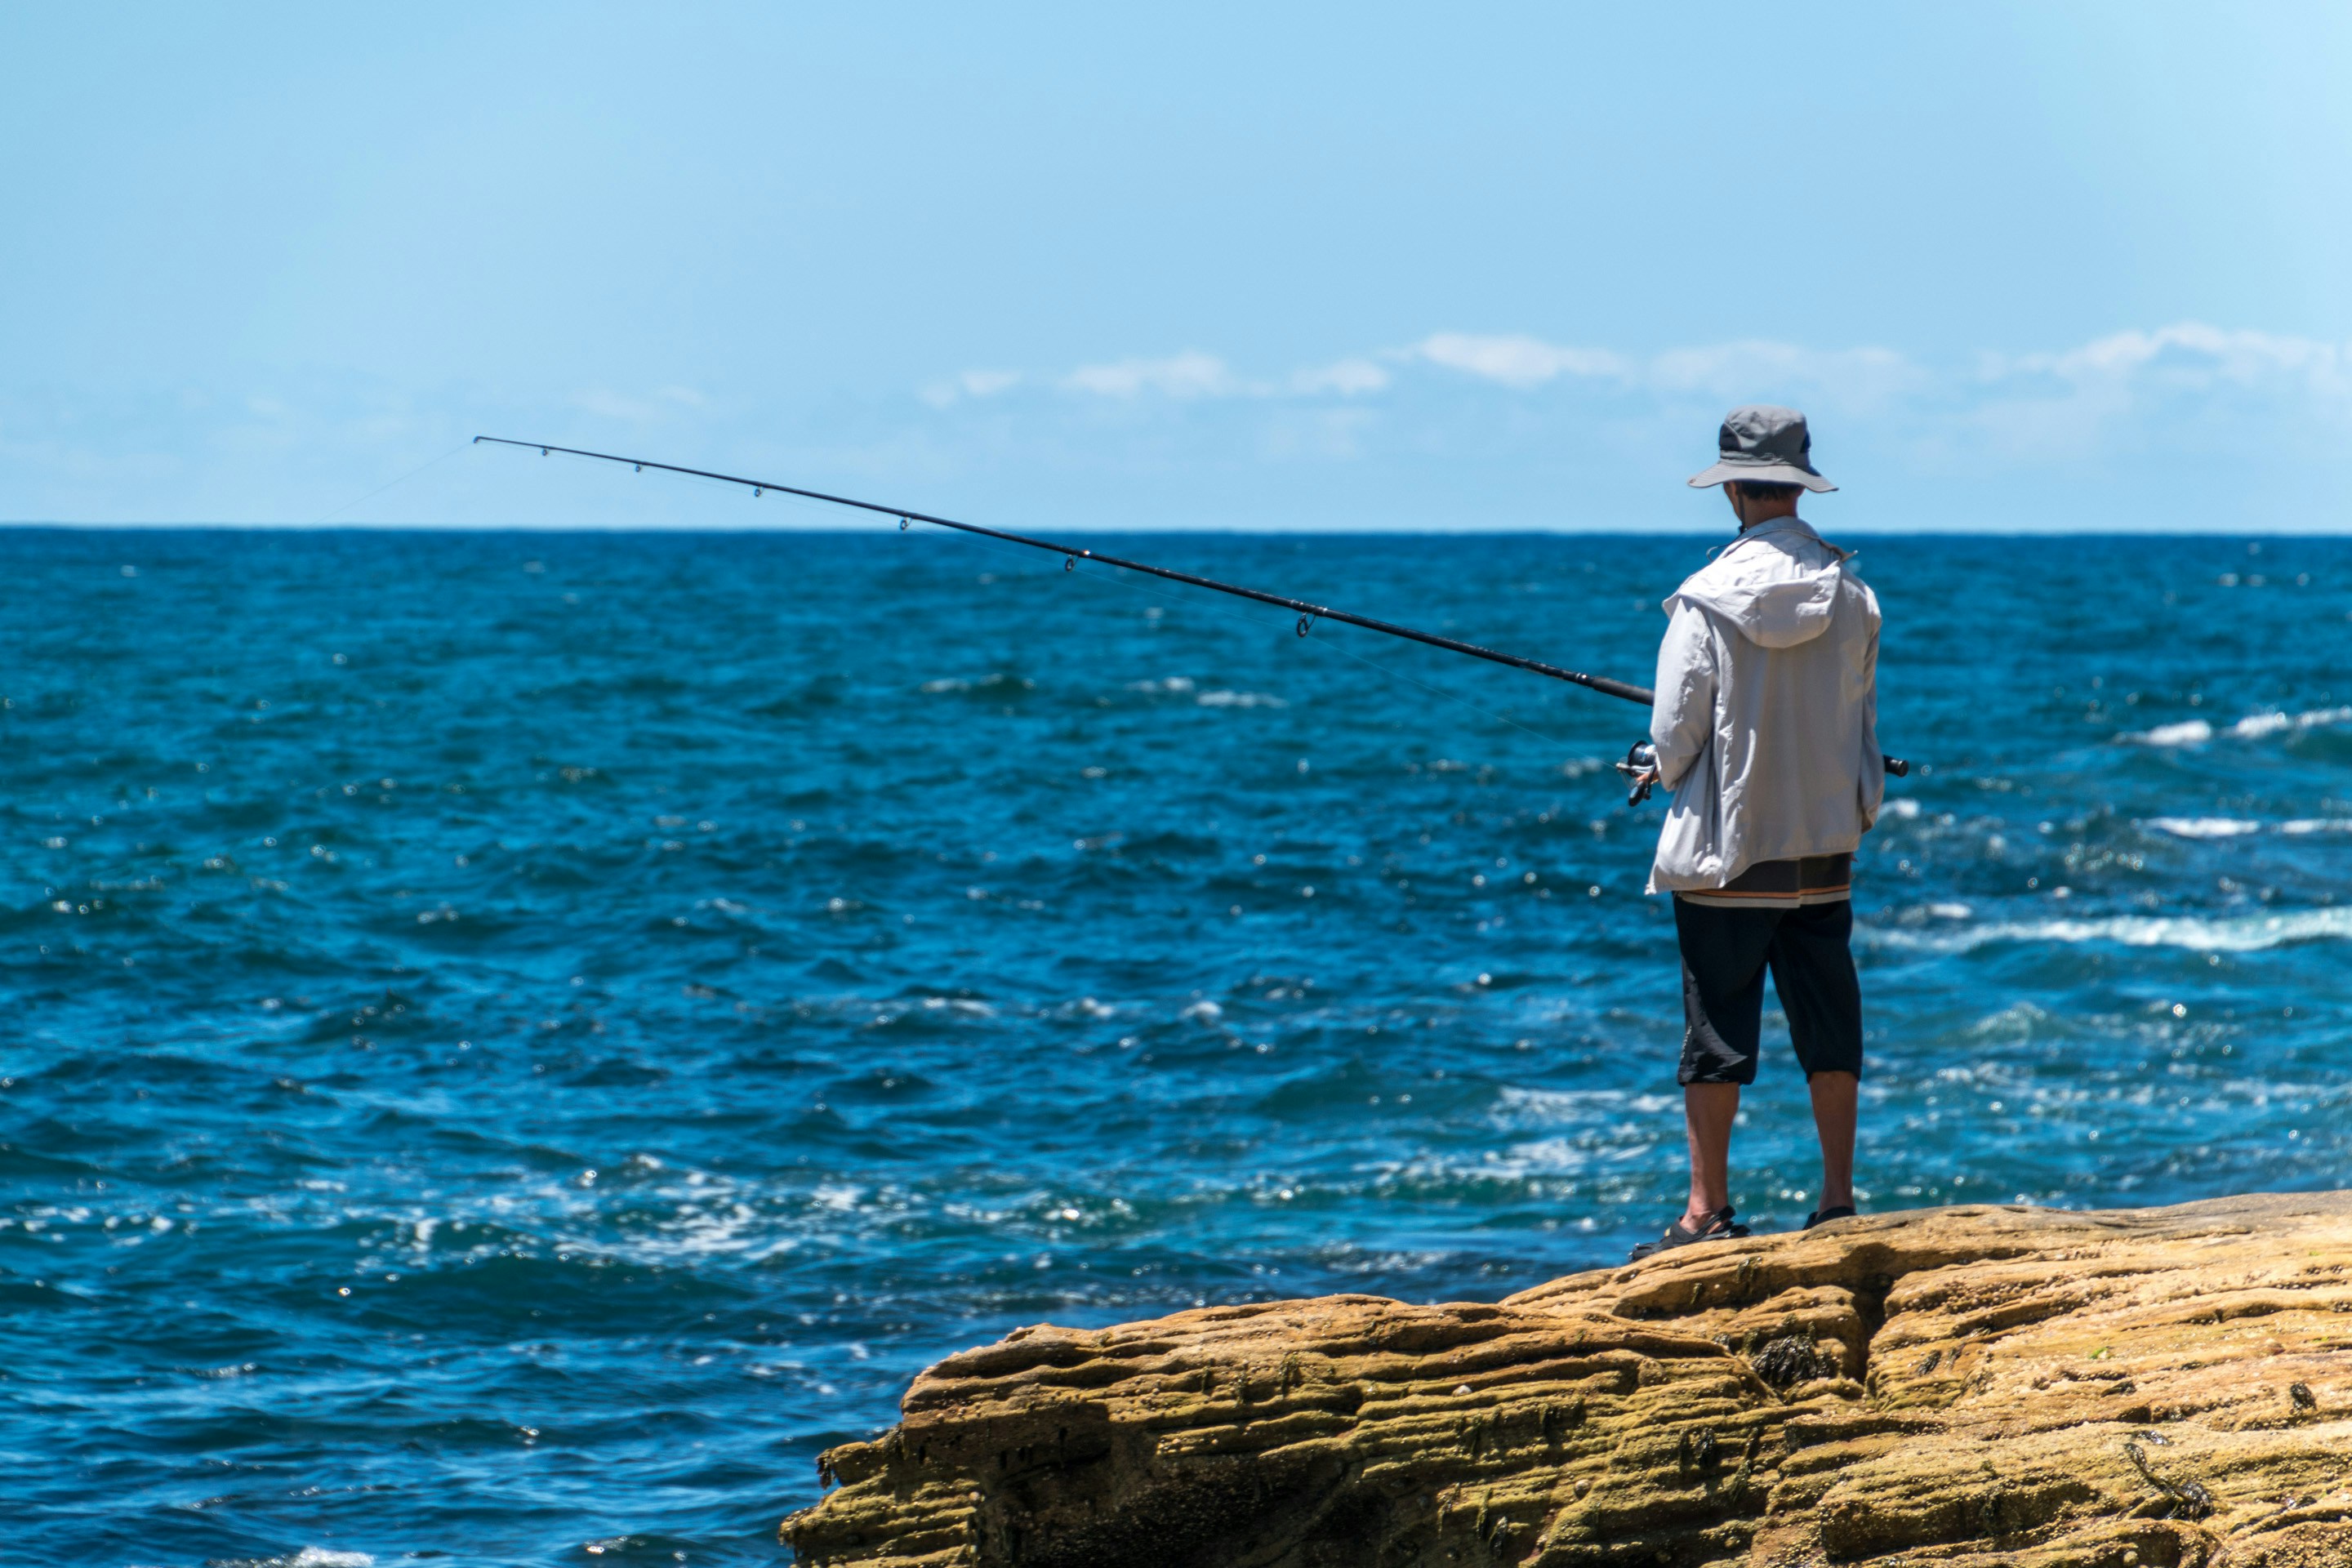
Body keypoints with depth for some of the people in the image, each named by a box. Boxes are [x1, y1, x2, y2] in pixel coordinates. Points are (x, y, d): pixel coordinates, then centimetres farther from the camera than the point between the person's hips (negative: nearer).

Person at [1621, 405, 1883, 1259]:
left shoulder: (1707, 602, -13)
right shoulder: (1849, 595, -2)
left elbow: (1674, 736, -9)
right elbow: (1860, 719, 7)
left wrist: (1665, 769, 13)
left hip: (1725, 846, -4)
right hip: (1826, 840, 4)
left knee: (1716, 1030, 2)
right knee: (1828, 1025, 10)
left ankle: (1708, 1211, 3)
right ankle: (1838, 1200, 13)